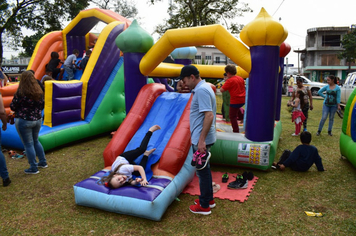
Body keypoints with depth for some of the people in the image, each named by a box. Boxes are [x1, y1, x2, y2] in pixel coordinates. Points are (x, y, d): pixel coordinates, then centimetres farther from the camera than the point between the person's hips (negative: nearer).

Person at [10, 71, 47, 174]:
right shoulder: (39, 92, -1)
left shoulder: (20, 93, -17)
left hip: (24, 121, -6)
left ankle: (33, 168, 13)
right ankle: (43, 162, 30)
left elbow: (13, 107, -9)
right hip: (38, 120, 6)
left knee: (28, 144, 5)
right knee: (36, 141, 23)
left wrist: (21, 107, 10)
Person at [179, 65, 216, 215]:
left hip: (201, 139, -10)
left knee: (202, 171, 3)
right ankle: (209, 199, 35)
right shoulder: (203, 88, 12)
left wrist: (201, 140, -26)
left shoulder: (201, 90, -19)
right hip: (200, 138, 10)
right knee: (204, 169, 20)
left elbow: (209, 115, -27)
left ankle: (204, 206, 18)